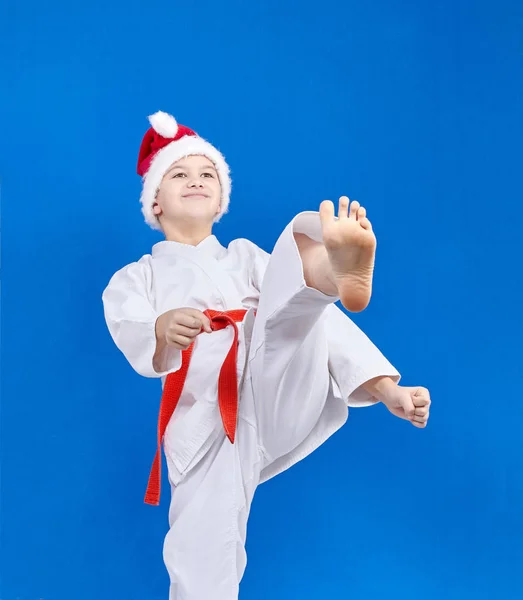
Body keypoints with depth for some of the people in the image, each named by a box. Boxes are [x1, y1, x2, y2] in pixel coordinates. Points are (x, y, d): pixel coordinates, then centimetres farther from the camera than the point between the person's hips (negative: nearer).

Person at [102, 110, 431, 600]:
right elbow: (136, 339, -5)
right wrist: (165, 330, -32)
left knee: (301, 284, -22)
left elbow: (314, 318, 11)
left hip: (275, 397, 1)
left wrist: (386, 389, -4)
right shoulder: (132, 282, 20)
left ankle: (334, 271, -57)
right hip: (204, 428, 0)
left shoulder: (245, 257, 25)